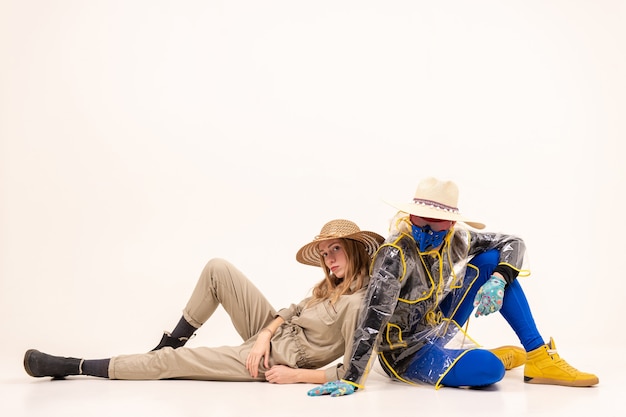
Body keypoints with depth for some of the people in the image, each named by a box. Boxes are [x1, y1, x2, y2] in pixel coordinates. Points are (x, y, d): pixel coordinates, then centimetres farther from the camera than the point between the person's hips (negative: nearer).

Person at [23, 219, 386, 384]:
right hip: (268, 333, 8)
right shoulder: (333, 285, 3)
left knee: (170, 361, -7)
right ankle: (175, 340, 12)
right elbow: (294, 310, 9)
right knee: (217, 269, -2)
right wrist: (264, 335, -10)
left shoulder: (357, 304, -24)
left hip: (272, 363, -8)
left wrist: (296, 375, -22)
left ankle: (72, 367, 4)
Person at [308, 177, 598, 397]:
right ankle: (494, 357, 8)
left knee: (491, 260, -5)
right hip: (406, 353, -7)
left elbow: (513, 243, 0)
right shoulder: (396, 255, -27)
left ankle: (539, 358, 0)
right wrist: (351, 380, -37)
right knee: (489, 369, -31)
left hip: (438, 329, 7)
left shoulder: (457, 240, -9)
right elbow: (372, 319, -33)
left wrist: (498, 280, -20)